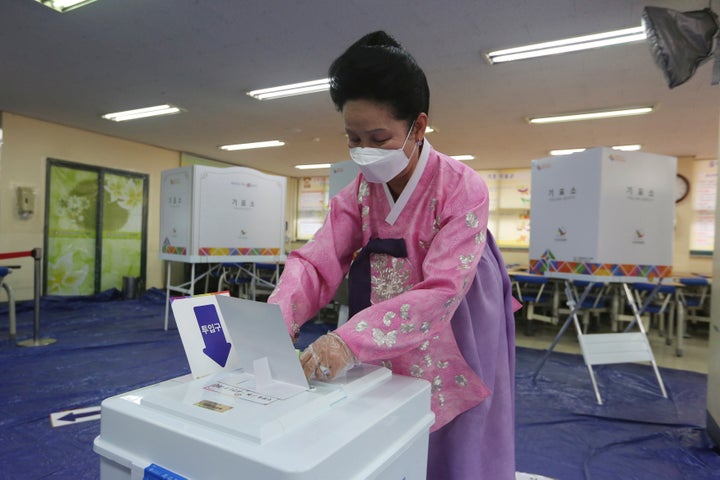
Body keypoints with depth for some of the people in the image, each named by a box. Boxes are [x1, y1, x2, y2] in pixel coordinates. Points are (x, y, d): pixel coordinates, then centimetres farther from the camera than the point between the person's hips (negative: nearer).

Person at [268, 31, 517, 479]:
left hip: (450, 361, -4)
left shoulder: (461, 188, -20)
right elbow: (315, 262, -12)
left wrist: (351, 339, -39)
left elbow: (440, 292, -29)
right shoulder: (358, 193, -4)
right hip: (382, 365, 4)